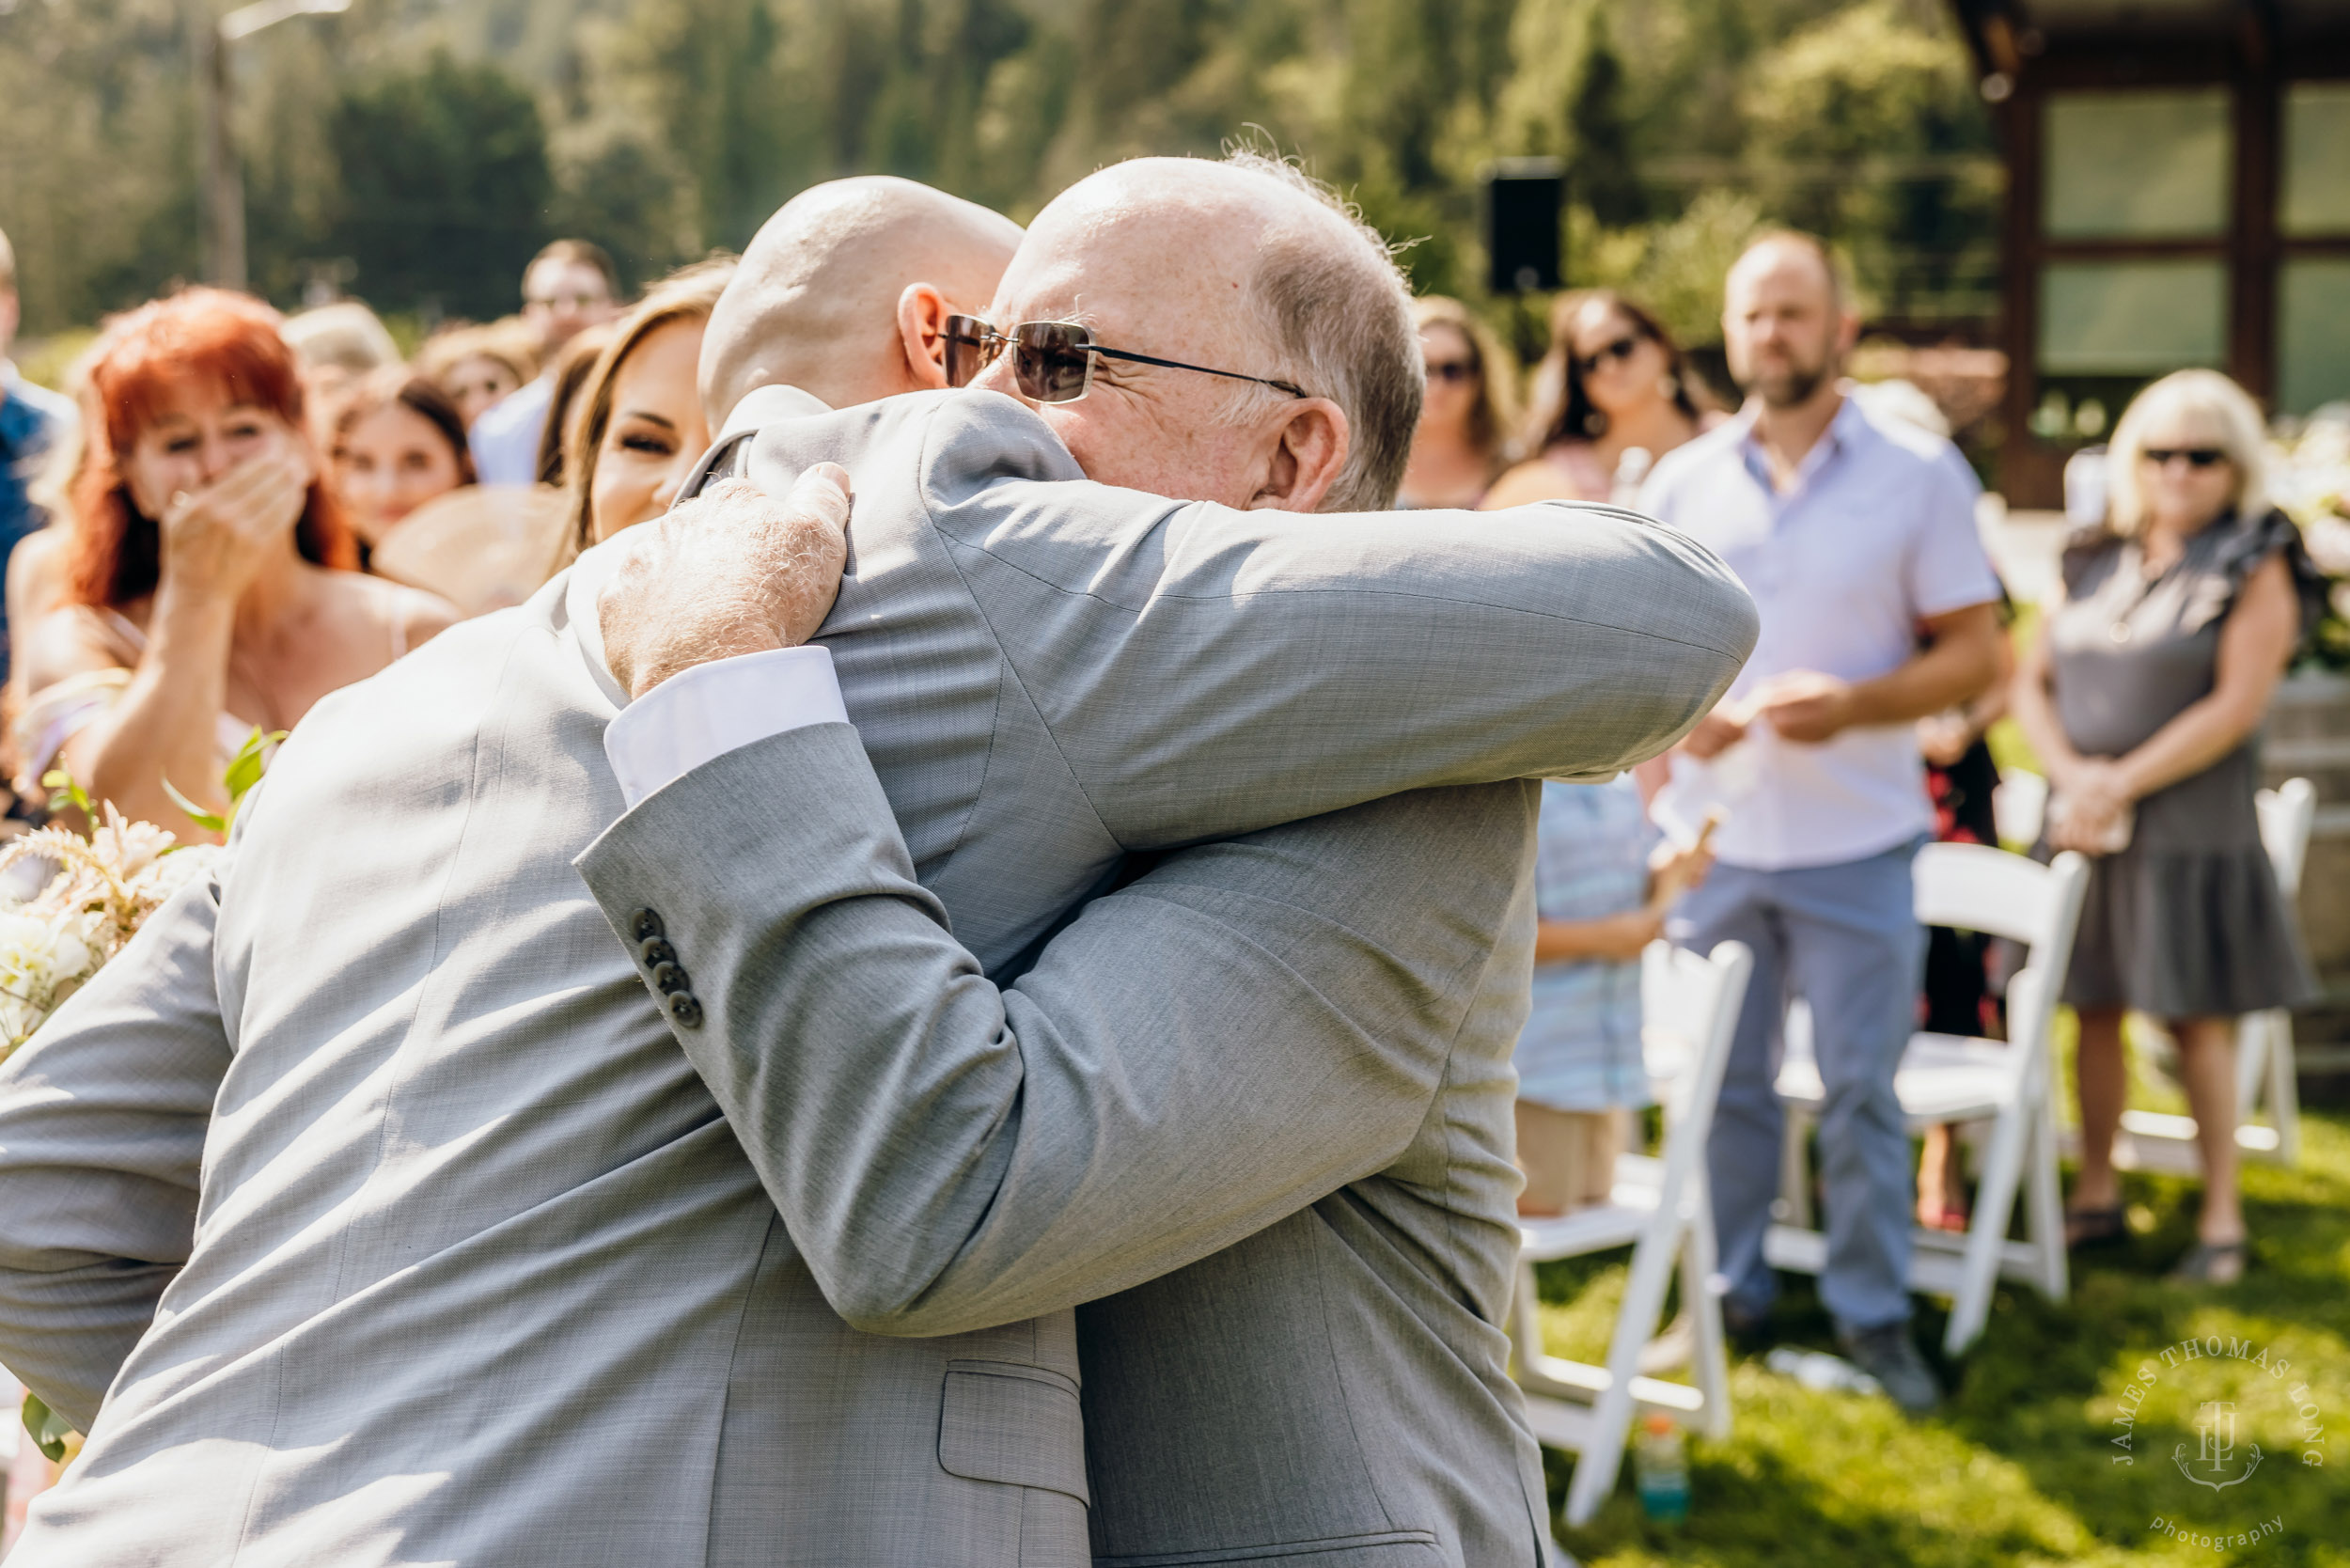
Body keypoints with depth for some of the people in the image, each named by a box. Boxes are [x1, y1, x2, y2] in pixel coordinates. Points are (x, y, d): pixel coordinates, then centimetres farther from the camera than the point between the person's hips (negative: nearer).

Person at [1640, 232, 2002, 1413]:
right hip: (1710, 838, 2)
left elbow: (1974, 651, -2)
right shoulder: (1680, 482, 7)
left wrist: (1850, 706, -17)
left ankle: (1873, 1309, 13)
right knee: (1721, 1082, 10)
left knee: (1862, 1087, 2)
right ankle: (1728, 1292, 23)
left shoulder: (1920, 474, -1)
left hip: (1857, 840, -2)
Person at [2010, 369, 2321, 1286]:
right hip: (2083, 826, 5)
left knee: (2197, 1019, -2)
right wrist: (2073, 774, -8)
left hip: (2189, 827, -4)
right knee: (2094, 1008, 7)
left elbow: (2236, 707, -12)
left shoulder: (2255, 569, -3)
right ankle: (2096, 1194, 18)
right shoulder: (2096, 564, 11)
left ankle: (2221, 1219, 4)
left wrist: (2123, 783, -15)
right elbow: (2031, 679, 9)